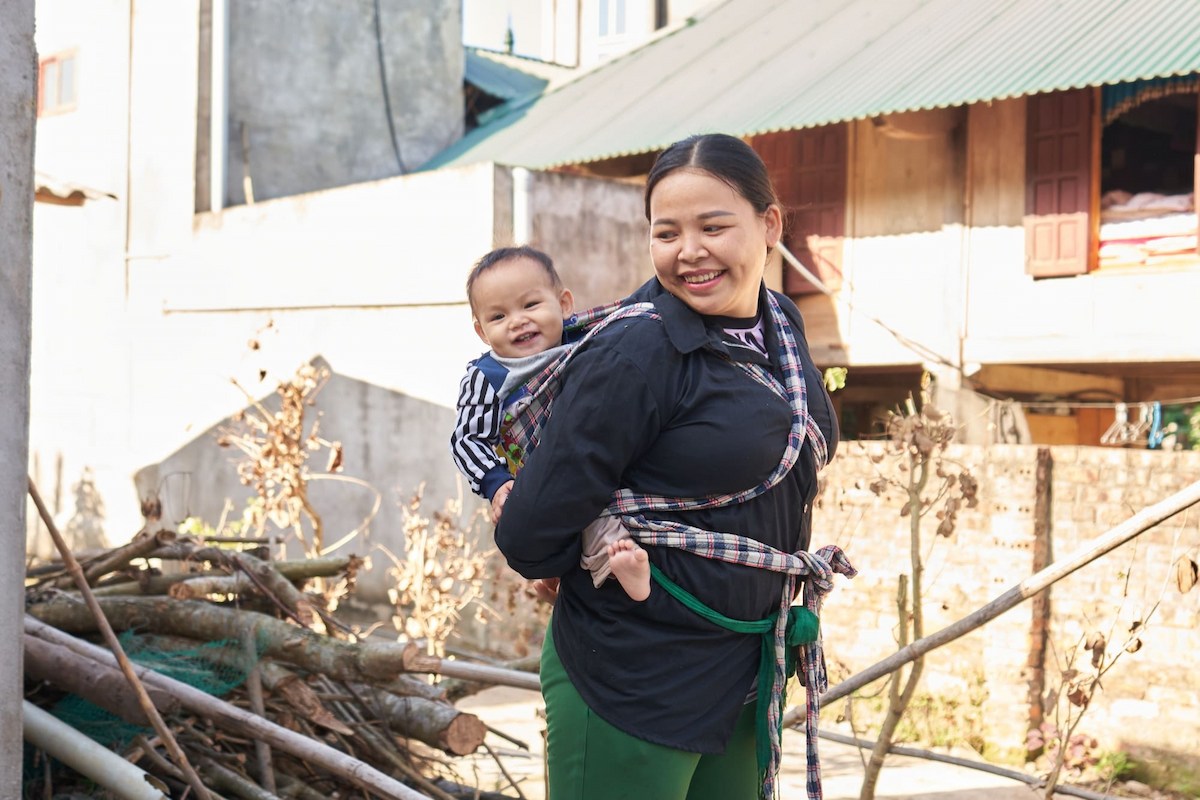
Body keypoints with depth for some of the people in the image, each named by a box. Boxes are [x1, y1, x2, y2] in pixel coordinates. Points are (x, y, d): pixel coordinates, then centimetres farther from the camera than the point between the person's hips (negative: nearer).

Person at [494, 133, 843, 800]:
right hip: (632, 684, -7)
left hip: (742, 668, 8)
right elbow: (531, 530, -21)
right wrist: (571, 573, 0)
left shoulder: (782, 326, 4)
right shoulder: (638, 352, -22)